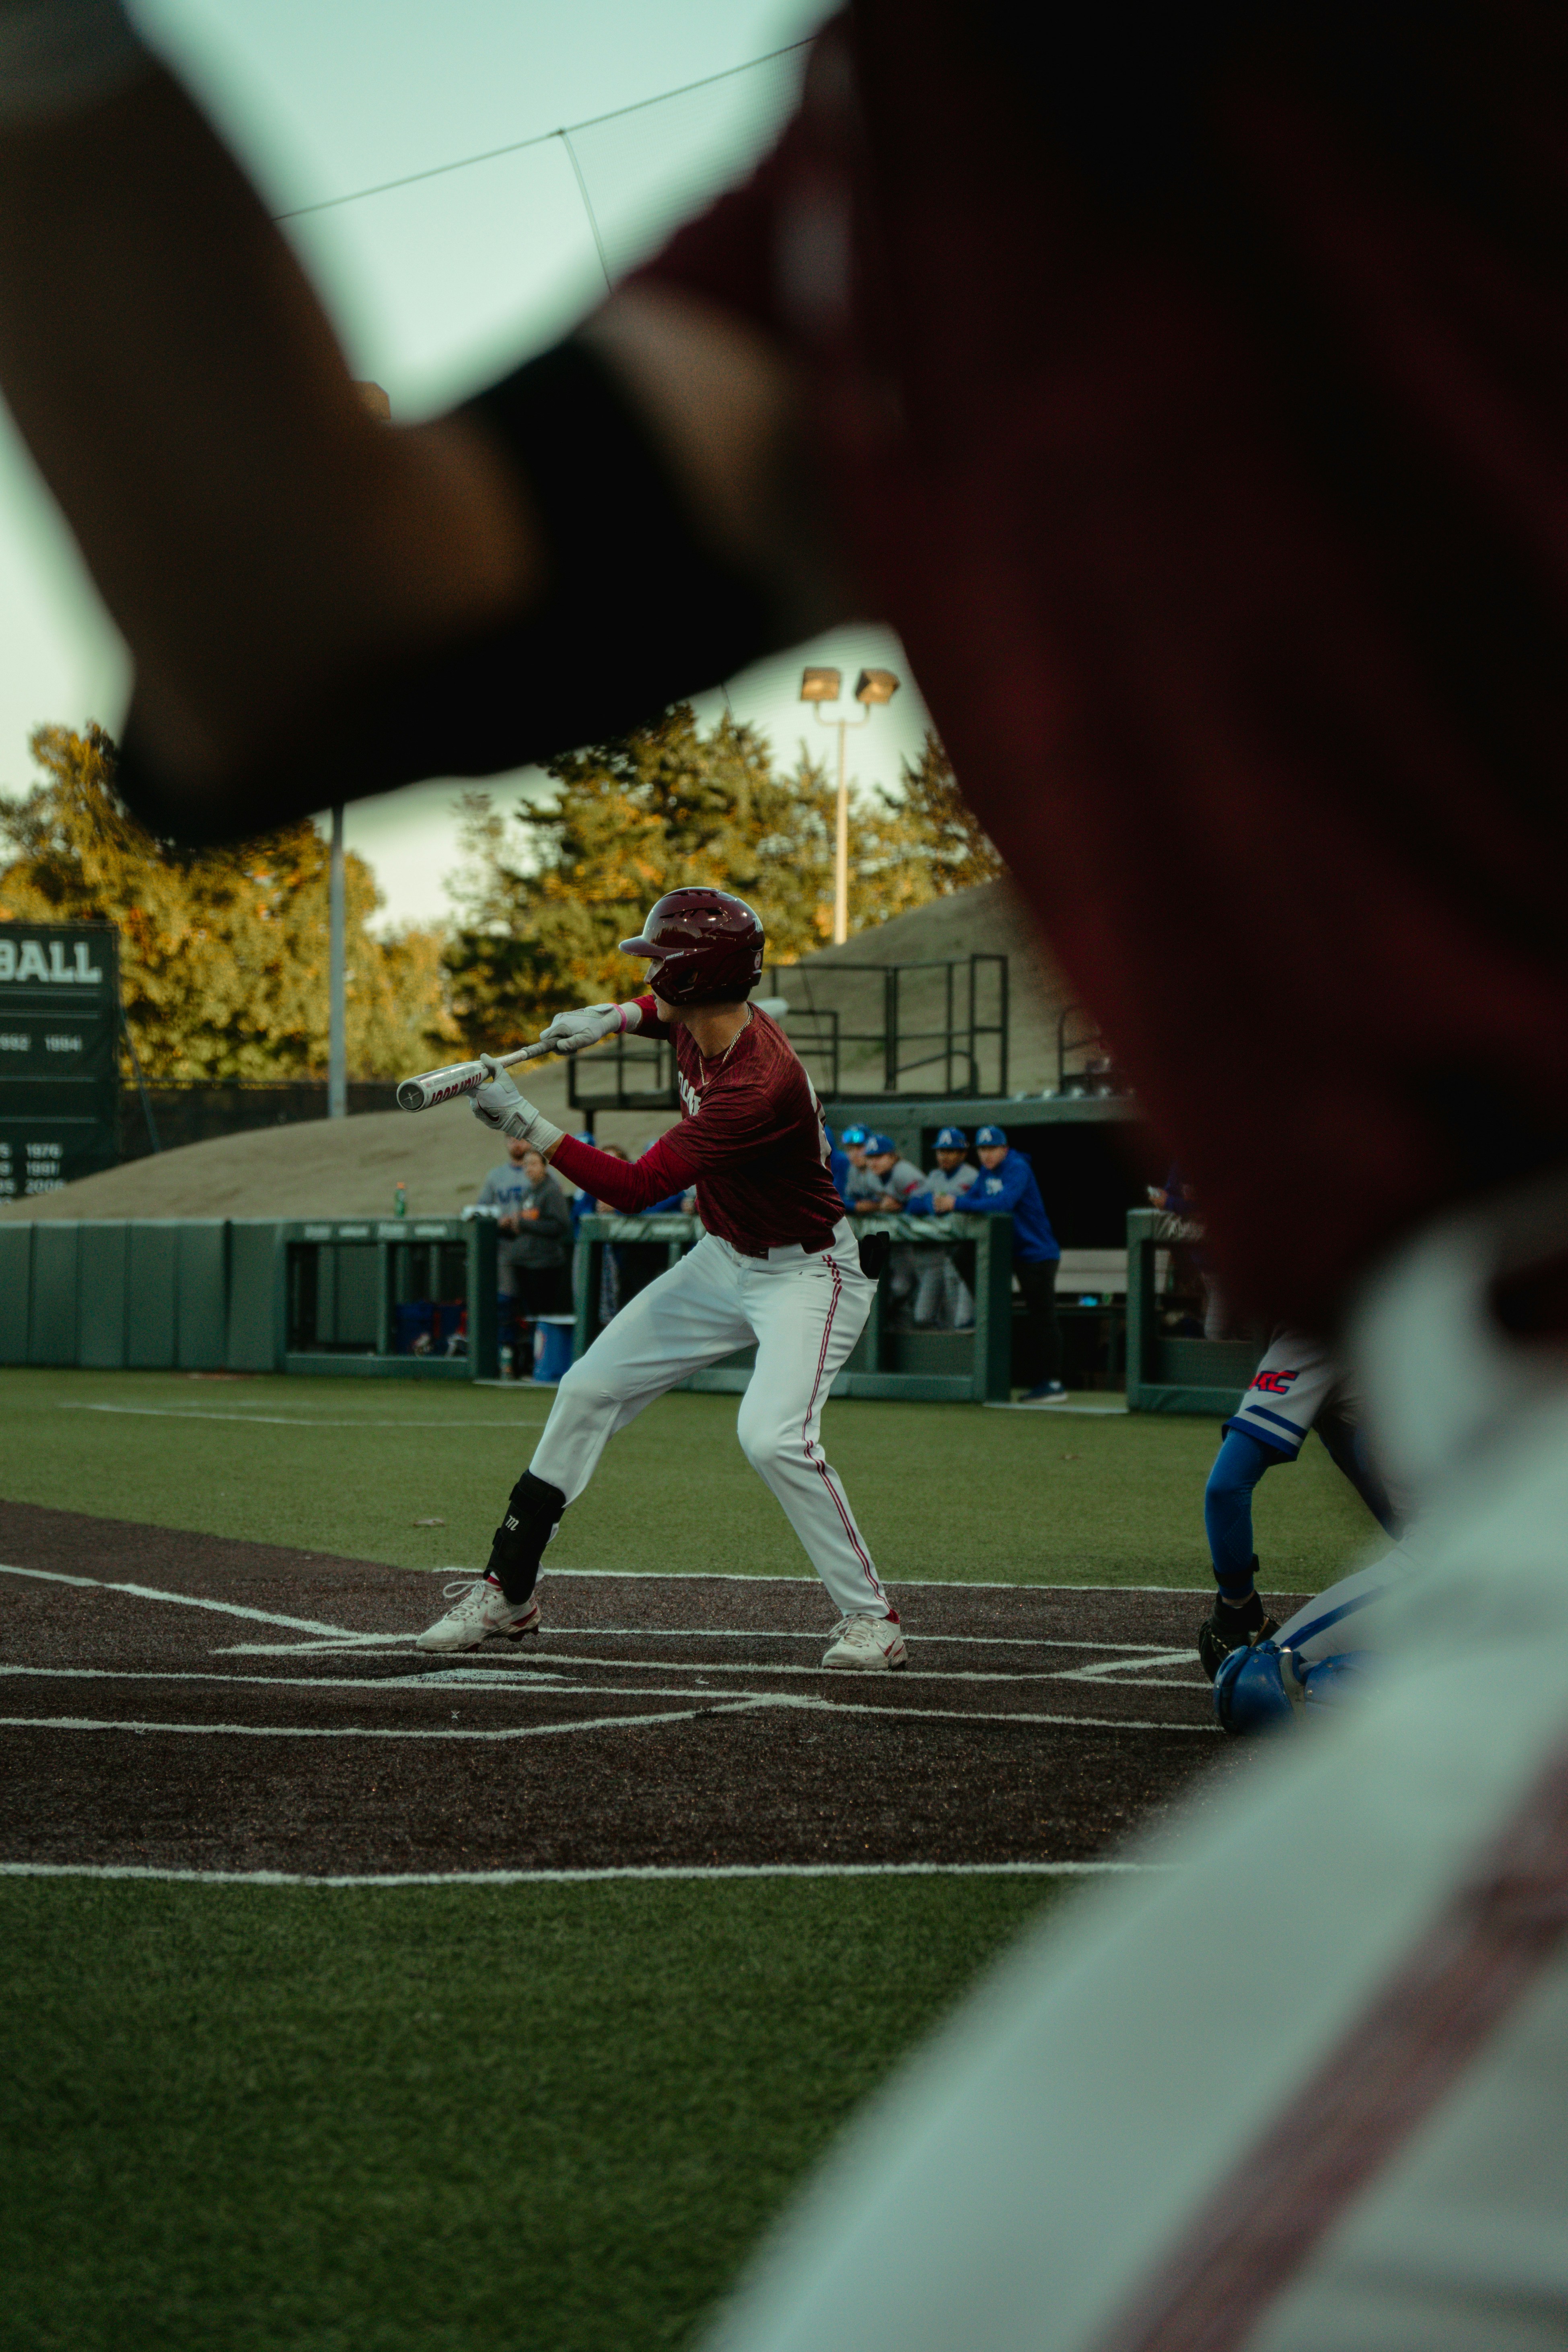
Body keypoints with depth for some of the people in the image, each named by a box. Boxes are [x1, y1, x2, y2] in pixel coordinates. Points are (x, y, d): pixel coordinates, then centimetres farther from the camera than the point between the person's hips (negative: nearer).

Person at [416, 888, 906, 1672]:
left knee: (772, 1436, -30)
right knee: (588, 1391, 7)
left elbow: (635, 1188, -35)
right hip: (722, 1258, 9)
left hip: (806, 1272, -9)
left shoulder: (761, 1086, -35)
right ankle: (508, 1592, 17)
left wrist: (526, 1123, -33)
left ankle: (871, 1618, -16)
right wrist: (611, 1016, 2)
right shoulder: (693, 1024, -7)